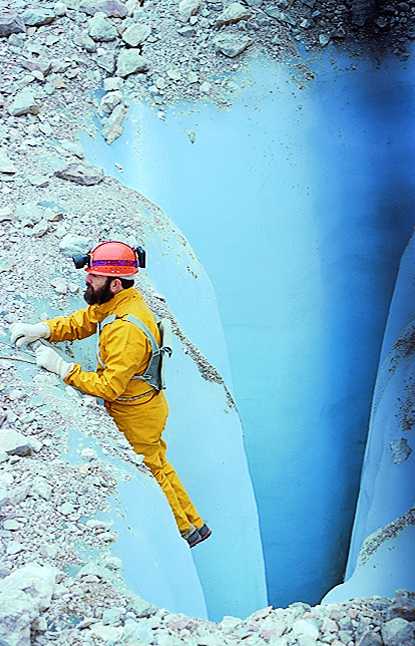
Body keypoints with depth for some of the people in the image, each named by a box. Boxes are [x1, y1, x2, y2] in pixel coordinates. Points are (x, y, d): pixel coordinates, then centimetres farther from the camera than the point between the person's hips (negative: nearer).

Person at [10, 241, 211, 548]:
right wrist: (41, 329, -13)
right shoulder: (120, 301, -7)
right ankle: (194, 522, 41)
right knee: (158, 464, 25)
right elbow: (80, 321, 2)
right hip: (147, 405, 9)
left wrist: (62, 367, -30)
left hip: (136, 417, -9)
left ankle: (185, 530, 36)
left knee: (150, 472, 14)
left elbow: (108, 387, -34)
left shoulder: (125, 330, -36)